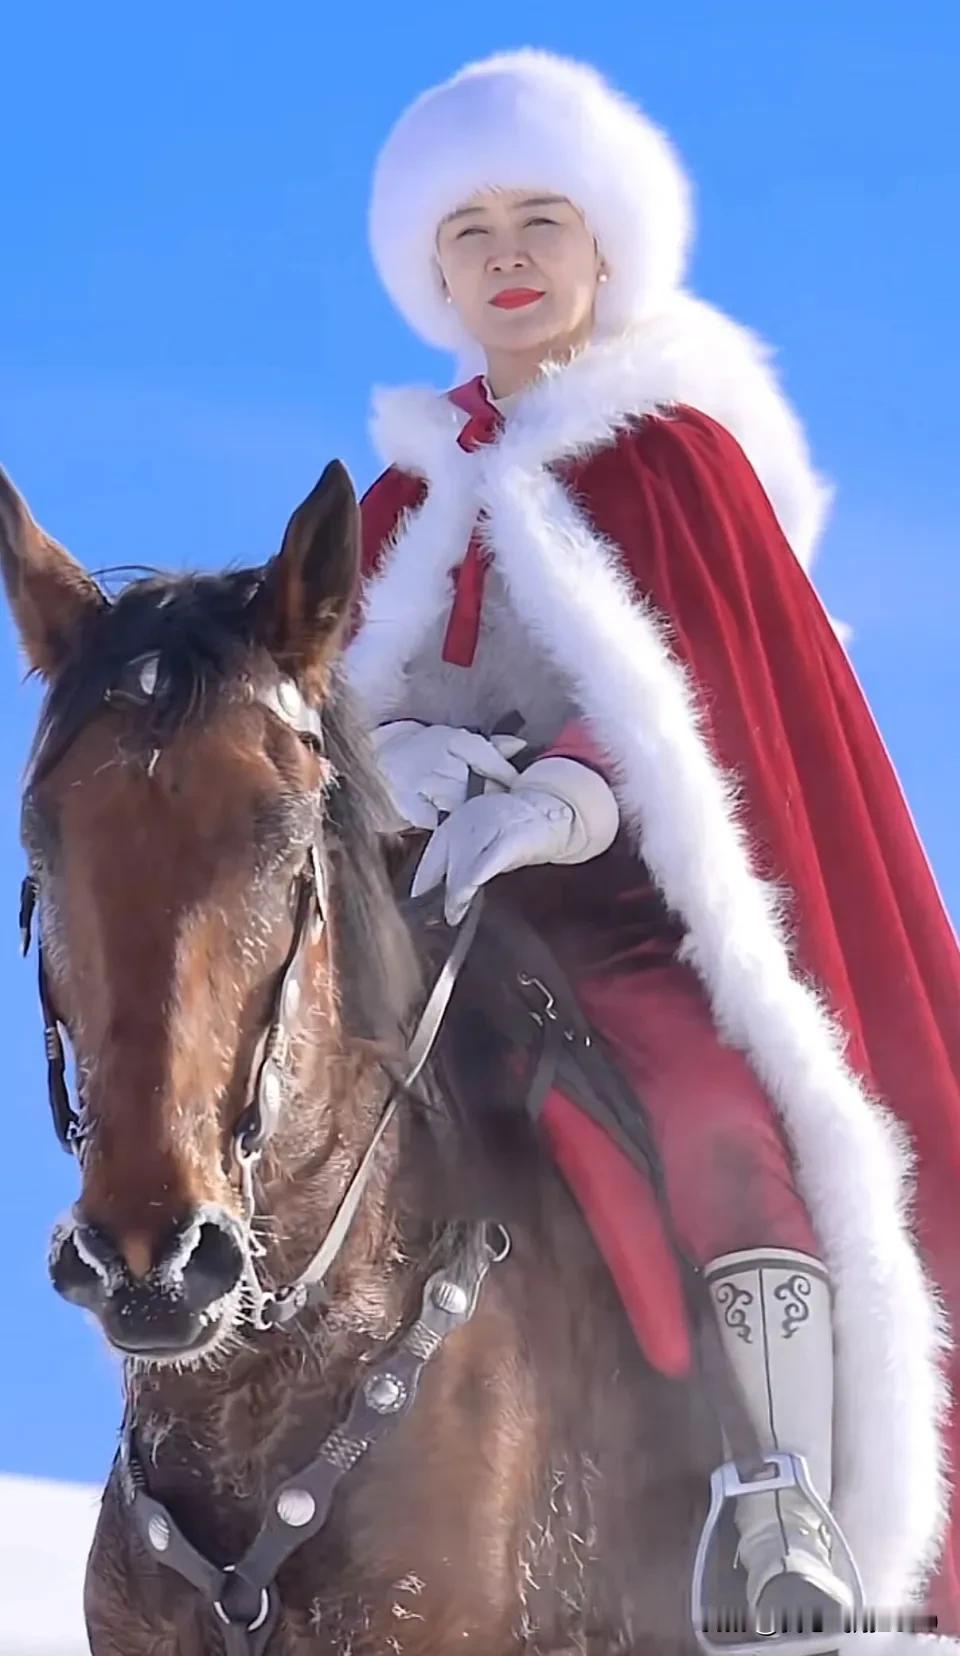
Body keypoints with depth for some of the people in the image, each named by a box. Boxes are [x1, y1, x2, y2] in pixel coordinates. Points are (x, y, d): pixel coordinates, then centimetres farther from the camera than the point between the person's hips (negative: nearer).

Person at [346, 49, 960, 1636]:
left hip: (641, 910, -4)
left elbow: (707, 688, -8)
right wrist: (389, 759, -16)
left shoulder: (682, 454, 6)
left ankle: (806, 1562, -32)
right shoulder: (409, 498, 19)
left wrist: (561, 797, -29)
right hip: (435, 910, 5)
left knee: (728, 1128, -32)